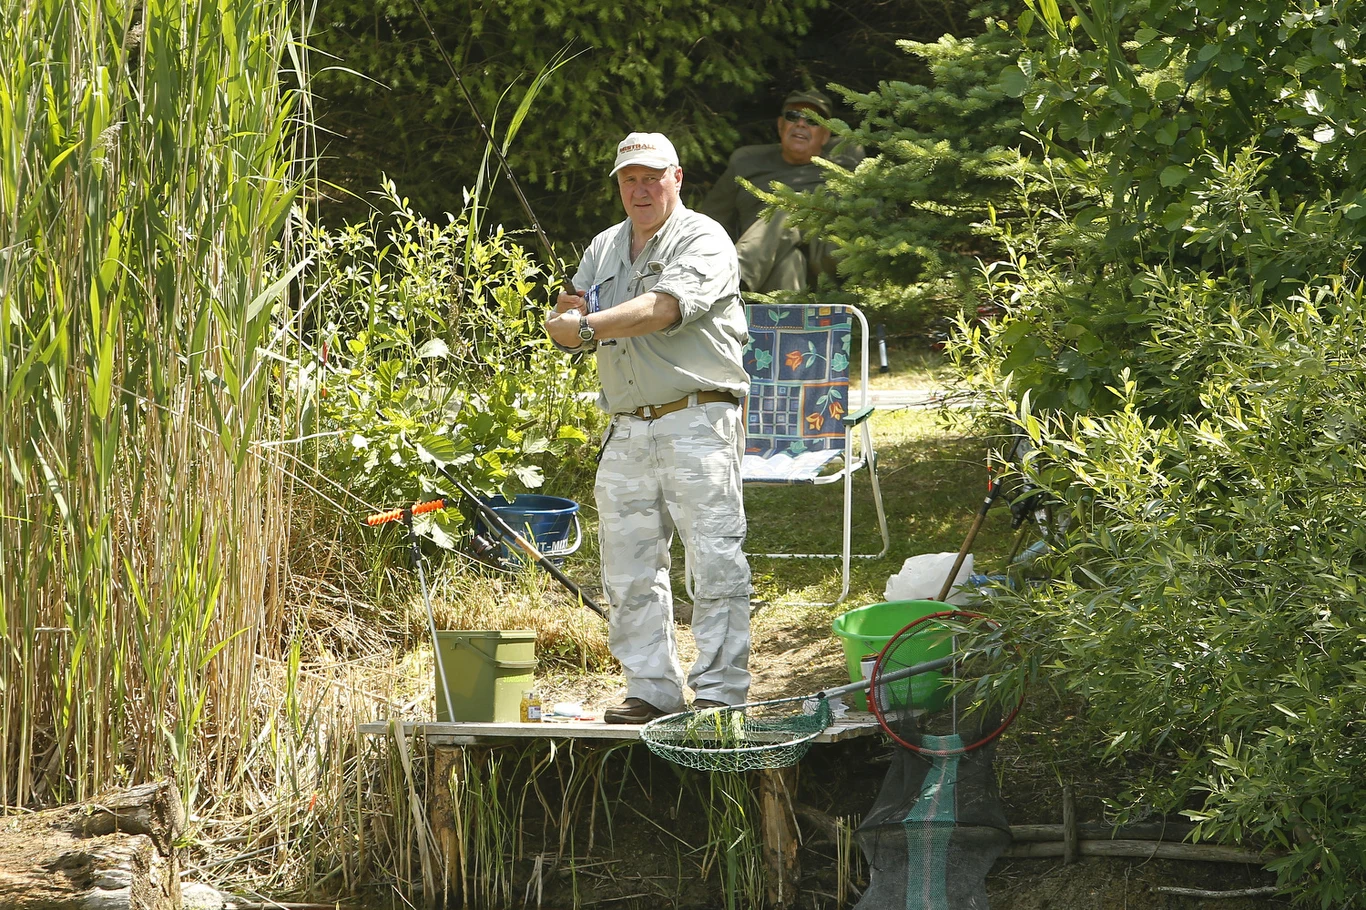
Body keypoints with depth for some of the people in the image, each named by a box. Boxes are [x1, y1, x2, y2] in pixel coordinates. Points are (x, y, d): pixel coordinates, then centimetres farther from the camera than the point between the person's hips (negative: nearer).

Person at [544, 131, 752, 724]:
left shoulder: (702, 241, -2)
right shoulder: (604, 249, 20)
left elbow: (664, 308, -19)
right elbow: (568, 324, 15)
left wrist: (587, 325, -19)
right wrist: (567, 312, -9)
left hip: (696, 423, -6)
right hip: (627, 429, 7)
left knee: (714, 562, -10)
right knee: (629, 573, 6)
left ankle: (719, 692, -8)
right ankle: (651, 691, 12)